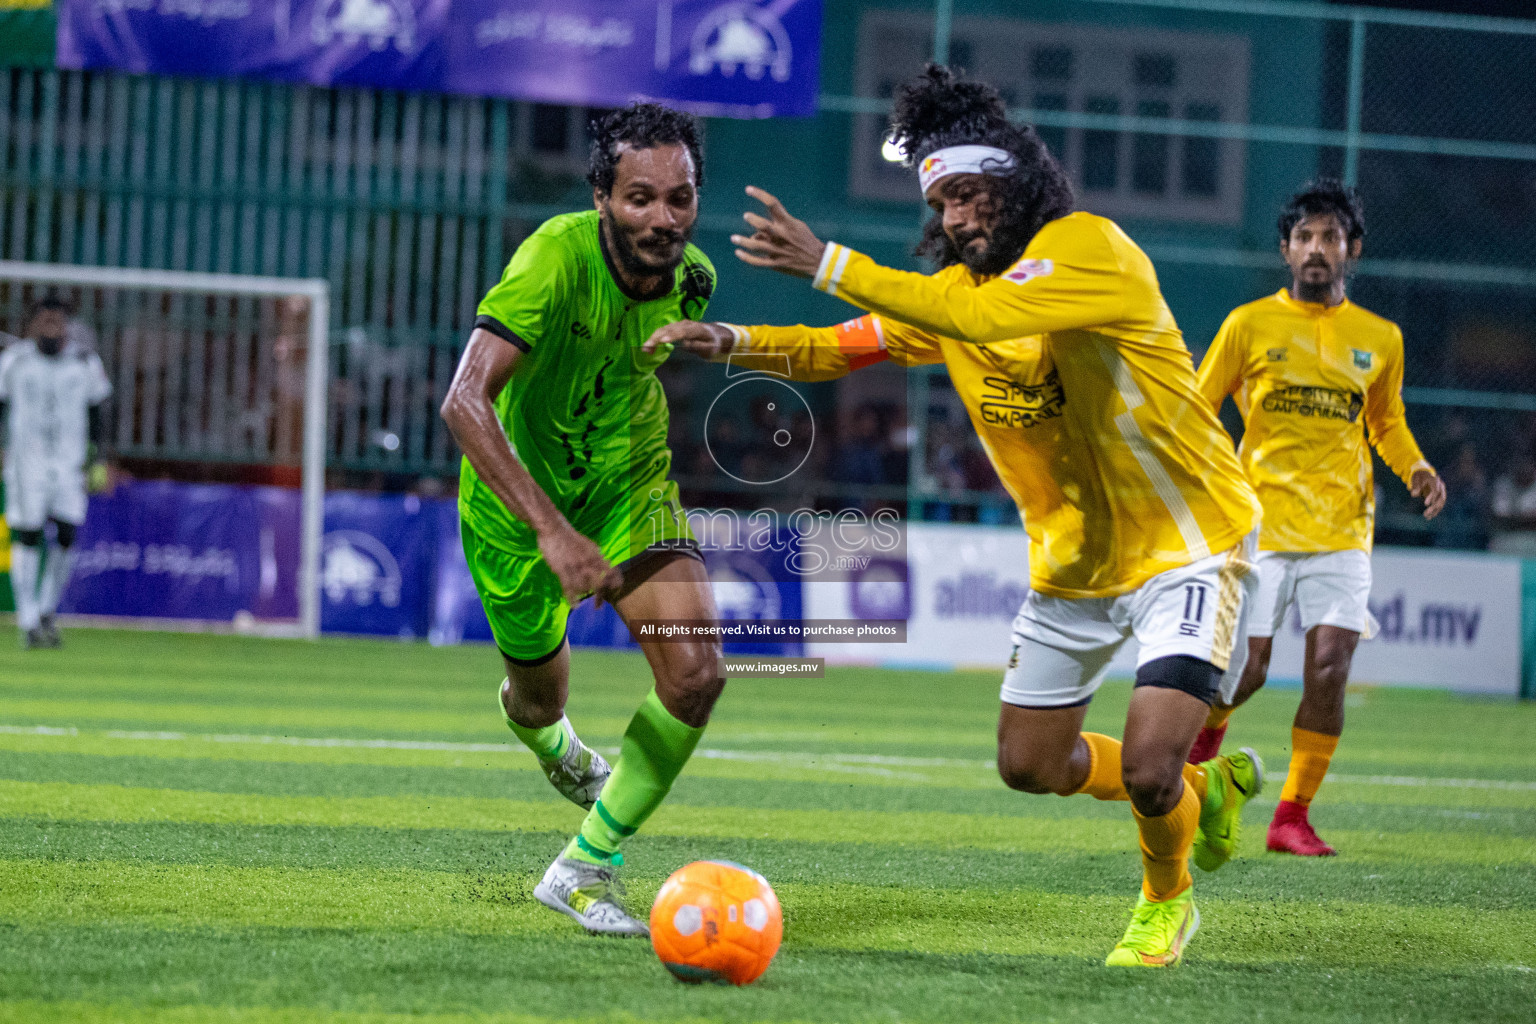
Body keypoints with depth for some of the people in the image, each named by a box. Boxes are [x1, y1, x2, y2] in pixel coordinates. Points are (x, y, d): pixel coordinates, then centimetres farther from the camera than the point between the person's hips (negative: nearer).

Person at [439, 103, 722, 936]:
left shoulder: (691, 275, -14)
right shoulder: (558, 258, -33)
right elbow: (464, 401, -43)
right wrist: (552, 531, -50)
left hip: (627, 481, 3)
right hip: (518, 492, -3)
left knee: (695, 673, -18)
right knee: (540, 696, 16)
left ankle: (583, 867, -2)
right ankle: (543, 734, 58)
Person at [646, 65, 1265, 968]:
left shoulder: (1091, 249, -23)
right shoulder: (951, 289, 2)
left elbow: (984, 316, -39)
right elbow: (849, 347, 10)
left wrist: (829, 265, -40)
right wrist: (737, 342, -8)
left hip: (1185, 547, -8)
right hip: (1074, 562, 8)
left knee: (1148, 766, -19)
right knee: (1029, 763, 13)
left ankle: (1166, 905, 14)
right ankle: (1206, 790, 38)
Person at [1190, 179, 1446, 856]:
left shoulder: (1379, 338, 9)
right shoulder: (1250, 325, 2)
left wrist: (1415, 467, 4)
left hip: (1341, 533, 2)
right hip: (1260, 523, -2)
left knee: (1329, 671, -10)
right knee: (1245, 670, -6)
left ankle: (1292, 817, 0)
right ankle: (1206, 726, 31)